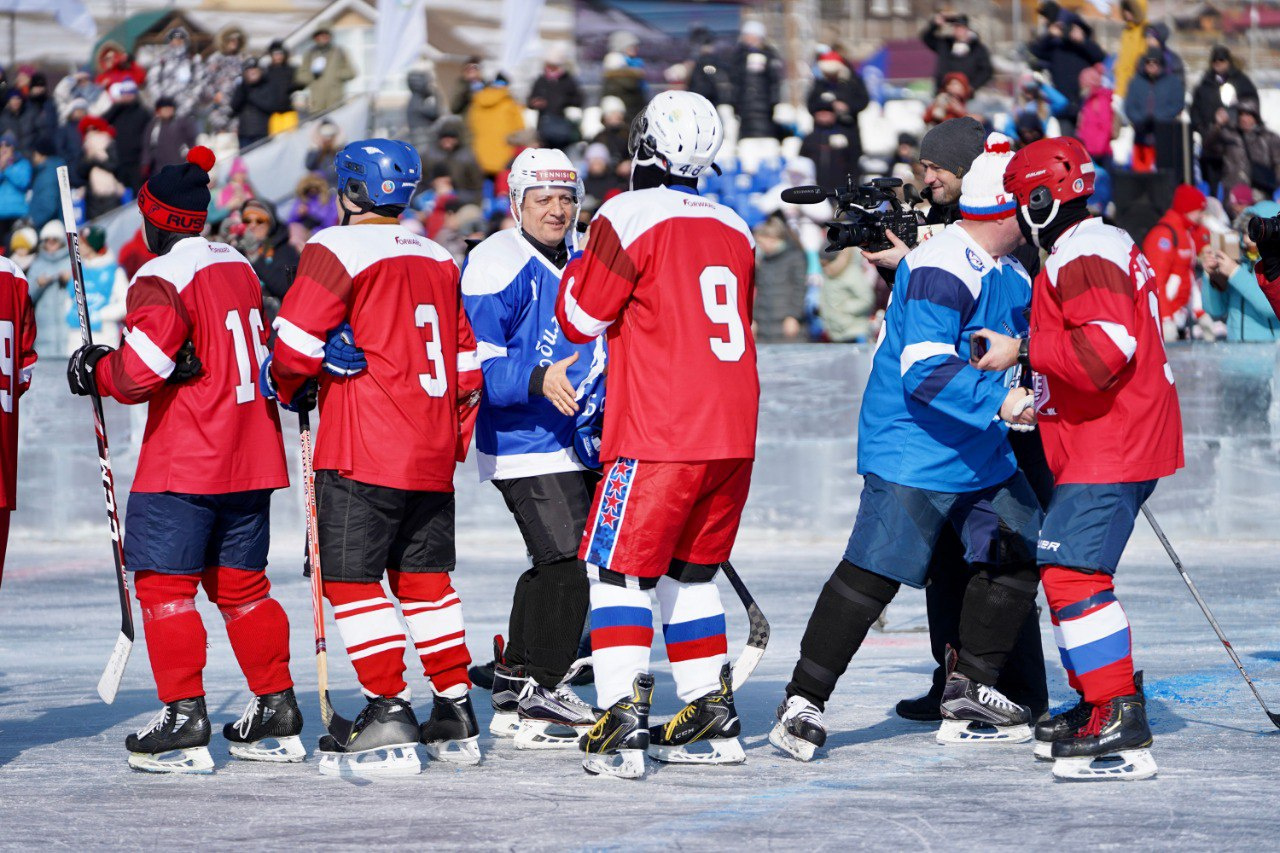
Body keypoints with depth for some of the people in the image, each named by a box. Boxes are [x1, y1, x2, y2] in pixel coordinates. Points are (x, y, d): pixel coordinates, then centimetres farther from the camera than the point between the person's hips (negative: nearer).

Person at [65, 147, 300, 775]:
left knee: (164, 583, -3)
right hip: (251, 460, 8)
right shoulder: (240, 267, 13)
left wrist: (94, 372, 0)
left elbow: (139, 372, -18)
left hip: (183, 464, -8)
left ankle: (183, 721, -7)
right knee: (241, 584, 14)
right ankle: (276, 713, 15)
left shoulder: (162, 279, -13)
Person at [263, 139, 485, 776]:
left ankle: (389, 715, -11)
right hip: (434, 456, 8)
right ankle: (456, 720, 15)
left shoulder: (337, 249, -7)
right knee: (424, 576, 14)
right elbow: (468, 363, 19)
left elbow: (296, 342, -14)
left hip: (366, 450, -8)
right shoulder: (439, 260, 16)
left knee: (351, 576, -4)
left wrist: (285, 386, 7)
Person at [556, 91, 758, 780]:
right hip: (734, 437, 7)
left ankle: (622, 725, -12)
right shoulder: (734, 230, 13)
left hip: (660, 438, -7)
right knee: (688, 571, 18)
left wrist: (584, 258, 15)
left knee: (619, 568, -2)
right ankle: (712, 716, 18)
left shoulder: (629, 218, -8)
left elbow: (579, 318, -2)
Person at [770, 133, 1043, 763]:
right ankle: (803, 703, -6)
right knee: (873, 573, -12)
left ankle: (969, 691, 20)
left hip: (982, 454, 10)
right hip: (912, 452, -10)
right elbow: (926, 371, -29)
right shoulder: (941, 270, -21)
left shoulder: (1009, 274, 12)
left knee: (1019, 555, 8)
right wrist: (998, 400, -37)